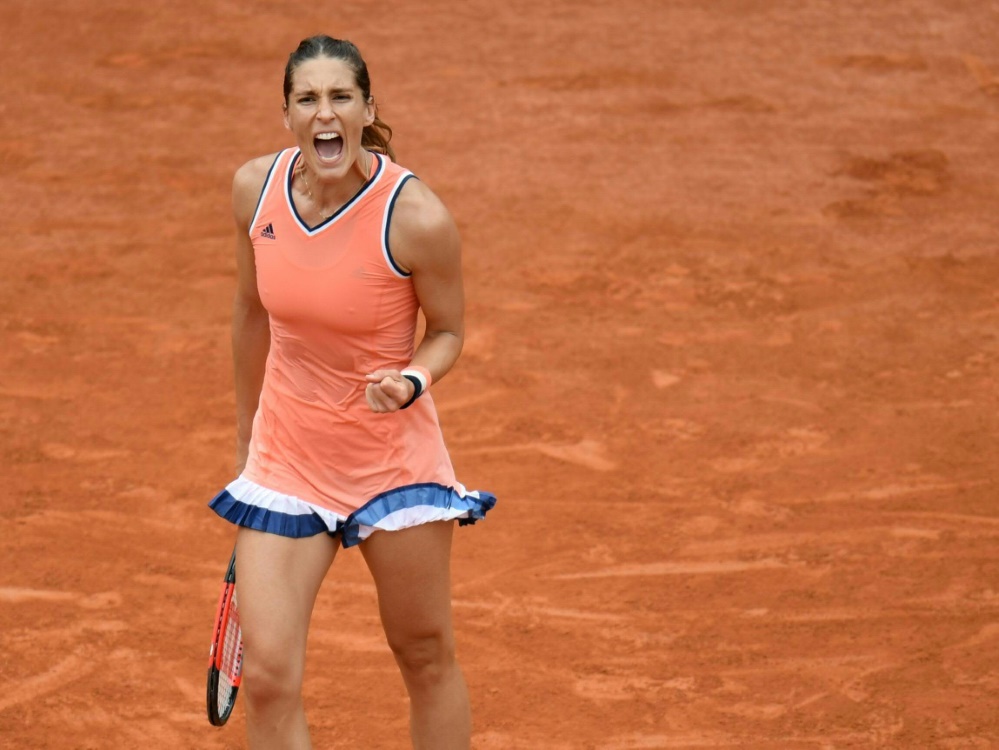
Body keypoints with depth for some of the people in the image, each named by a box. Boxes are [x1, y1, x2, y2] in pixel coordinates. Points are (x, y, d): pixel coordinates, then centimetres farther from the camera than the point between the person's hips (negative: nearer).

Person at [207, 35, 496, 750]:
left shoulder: (417, 218, -20)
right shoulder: (256, 188, -7)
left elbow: (448, 331, -3)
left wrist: (412, 381, -26)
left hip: (395, 458, -3)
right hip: (284, 458, 3)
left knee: (428, 660, 10)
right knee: (266, 676, -4)